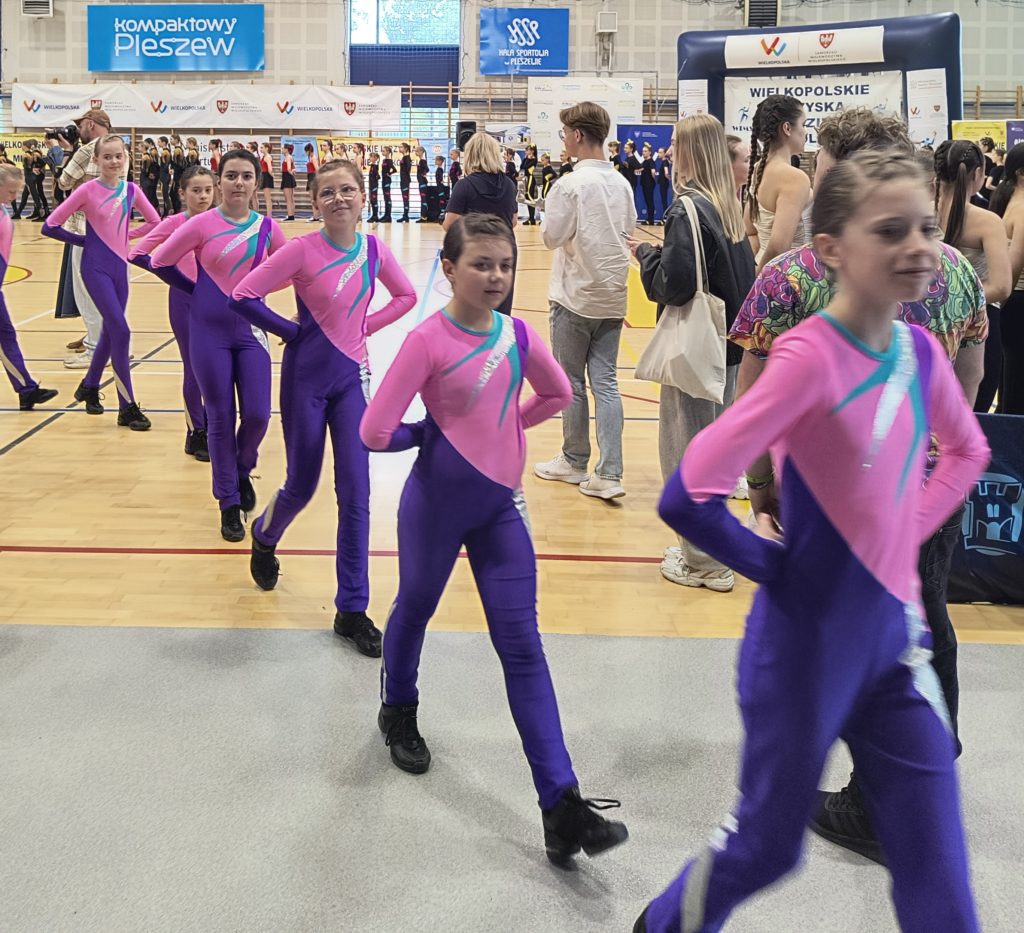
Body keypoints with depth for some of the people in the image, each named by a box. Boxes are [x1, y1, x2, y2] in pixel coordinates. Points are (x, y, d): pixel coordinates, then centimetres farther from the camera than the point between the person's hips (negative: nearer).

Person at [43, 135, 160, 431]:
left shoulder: (131, 189, 1)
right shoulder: (88, 190, -11)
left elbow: (154, 221, 14)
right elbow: (50, 226, -9)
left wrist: (125, 239, 6)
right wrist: (85, 241, -3)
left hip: (119, 266, 5)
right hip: (96, 268, -5)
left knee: (110, 331, 13)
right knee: (121, 331, -12)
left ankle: (89, 386, 36)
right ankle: (127, 407, -6)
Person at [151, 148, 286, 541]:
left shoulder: (267, 227, 0)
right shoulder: (202, 224, -9)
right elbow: (158, 261, -2)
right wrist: (201, 288, 6)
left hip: (251, 330, 2)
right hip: (209, 331, -2)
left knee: (257, 415, -3)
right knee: (220, 418, 3)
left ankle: (242, 471, 30)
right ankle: (229, 503, 17)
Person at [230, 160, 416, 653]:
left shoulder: (374, 250, -2)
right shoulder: (303, 249, -14)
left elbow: (406, 296, 15)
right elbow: (243, 296, -14)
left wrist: (366, 326, 3)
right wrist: (290, 331, -11)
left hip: (352, 376, 3)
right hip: (307, 376, -3)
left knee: (355, 492, -1)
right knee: (302, 485, 10)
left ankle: (352, 609, 7)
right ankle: (265, 537, 47)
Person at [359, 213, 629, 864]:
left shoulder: (518, 335, -1)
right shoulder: (429, 341, -16)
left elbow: (558, 394, 18)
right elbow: (376, 432, -19)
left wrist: (505, 427, 7)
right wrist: (438, 434, -5)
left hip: (500, 505, 4)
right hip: (437, 503, -3)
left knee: (523, 647, -1)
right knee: (415, 609, 20)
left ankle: (562, 807, -4)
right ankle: (400, 714, 53)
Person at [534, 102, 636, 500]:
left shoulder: (571, 184, -15)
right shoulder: (621, 183, 4)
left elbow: (552, 236, -11)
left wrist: (548, 213, 6)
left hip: (576, 296, -5)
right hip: (613, 296, 5)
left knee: (571, 382, 9)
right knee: (606, 383, 5)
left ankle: (574, 462, 21)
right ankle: (608, 474, -1)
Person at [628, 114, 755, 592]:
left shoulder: (688, 208, -17)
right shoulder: (727, 204, 7)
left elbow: (675, 284, -22)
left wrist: (646, 253, -5)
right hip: (727, 342, 8)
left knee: (687, 449, 2)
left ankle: (704, 562, 10)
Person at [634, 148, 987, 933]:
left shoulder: (921, 351, -1)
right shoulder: (810, 355, -22)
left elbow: (968, 451, 21)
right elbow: (688, 497, -28)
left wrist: (910, 533, 7)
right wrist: (773, 565, -14)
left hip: (895, 632, 6)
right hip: (809, 642, -6)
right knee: (767, 846, 15)